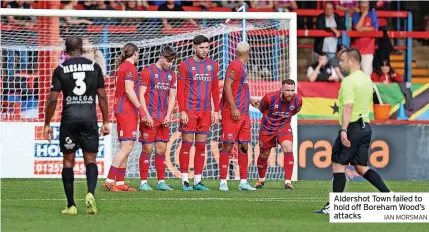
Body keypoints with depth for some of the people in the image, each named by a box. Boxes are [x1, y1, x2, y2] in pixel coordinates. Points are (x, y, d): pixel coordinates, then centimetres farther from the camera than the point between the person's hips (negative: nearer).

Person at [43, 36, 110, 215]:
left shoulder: (61, 69, 1)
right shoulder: (94, 67, 5)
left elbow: (52, 99, -2)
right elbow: (102, 96, 6)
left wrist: (47, 123, 6)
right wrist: (106, 122, 12)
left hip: (69, 118, -1)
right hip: (89, 117, 1)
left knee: (68, 160, 8)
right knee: (90, 159, 4)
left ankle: (71, 205, 7)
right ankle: (90, 193, -22)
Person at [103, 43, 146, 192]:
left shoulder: (121, 67, 19)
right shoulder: (130, 68, -10)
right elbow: (129, 91, -18)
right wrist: (141, 109, -18)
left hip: (120, 109, 10)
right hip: (127, 110, -10)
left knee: (125, 148, 10)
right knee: (126, 146, -13)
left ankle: (120, 182, 9)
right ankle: (110, 180, -18)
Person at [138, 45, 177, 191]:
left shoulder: (171, 74, 14)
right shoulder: (148, 71, -3)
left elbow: (172, 97, 15)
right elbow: (141, 95, -6)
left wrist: (168, 115, 2)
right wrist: (146, 115, -13)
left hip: (164, 118, 5)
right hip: (150, 118, -5)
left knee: (161, 149, 6)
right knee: (147, 149, -4)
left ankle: (161, 182, 10)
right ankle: (143, 182, 0)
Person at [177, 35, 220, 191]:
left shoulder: (212, 65, 11)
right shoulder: (185, 65, -2)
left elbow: (215, 89, 15)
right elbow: (180, 90, -4)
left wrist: (216, 111, 9)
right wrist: (182, 111, -12)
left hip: (205, 112, 4)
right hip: (189, 111, -4)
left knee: (201, 147, 6)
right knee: (187, 144, -4)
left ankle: (198, 181, 9)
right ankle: (185, 181, -2)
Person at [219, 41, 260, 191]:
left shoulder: (242, 67, 18)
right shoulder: (235, 66, -10)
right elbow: (227, 86, -17)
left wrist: (250, 101, 35)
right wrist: (233, 108, -21)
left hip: (244, 113, 9)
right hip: (233, 113, -9)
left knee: (244, 146, 8)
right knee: (228, 146, -7)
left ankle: (243, 182, 11)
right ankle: (223, 181, -6)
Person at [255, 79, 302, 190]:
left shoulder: (297, 101, -17)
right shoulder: (270, 97, -25)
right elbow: (262, 108, -1)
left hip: (284, 127, 1)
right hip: (268, 127, -1)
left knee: (288, 148, -25)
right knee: (264, 155, 13)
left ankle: (288, 181, -22)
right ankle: (261, 179, 41)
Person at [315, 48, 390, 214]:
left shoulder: (349, 81, -14)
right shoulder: (367, 79, 14)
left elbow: (348, 106, -24)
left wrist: (344, 130, -28)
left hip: (352, 127, -8)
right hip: (365, 127, 9)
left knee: (338, 165, -1)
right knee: (362, 167, 11)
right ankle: (387, 194, 0)